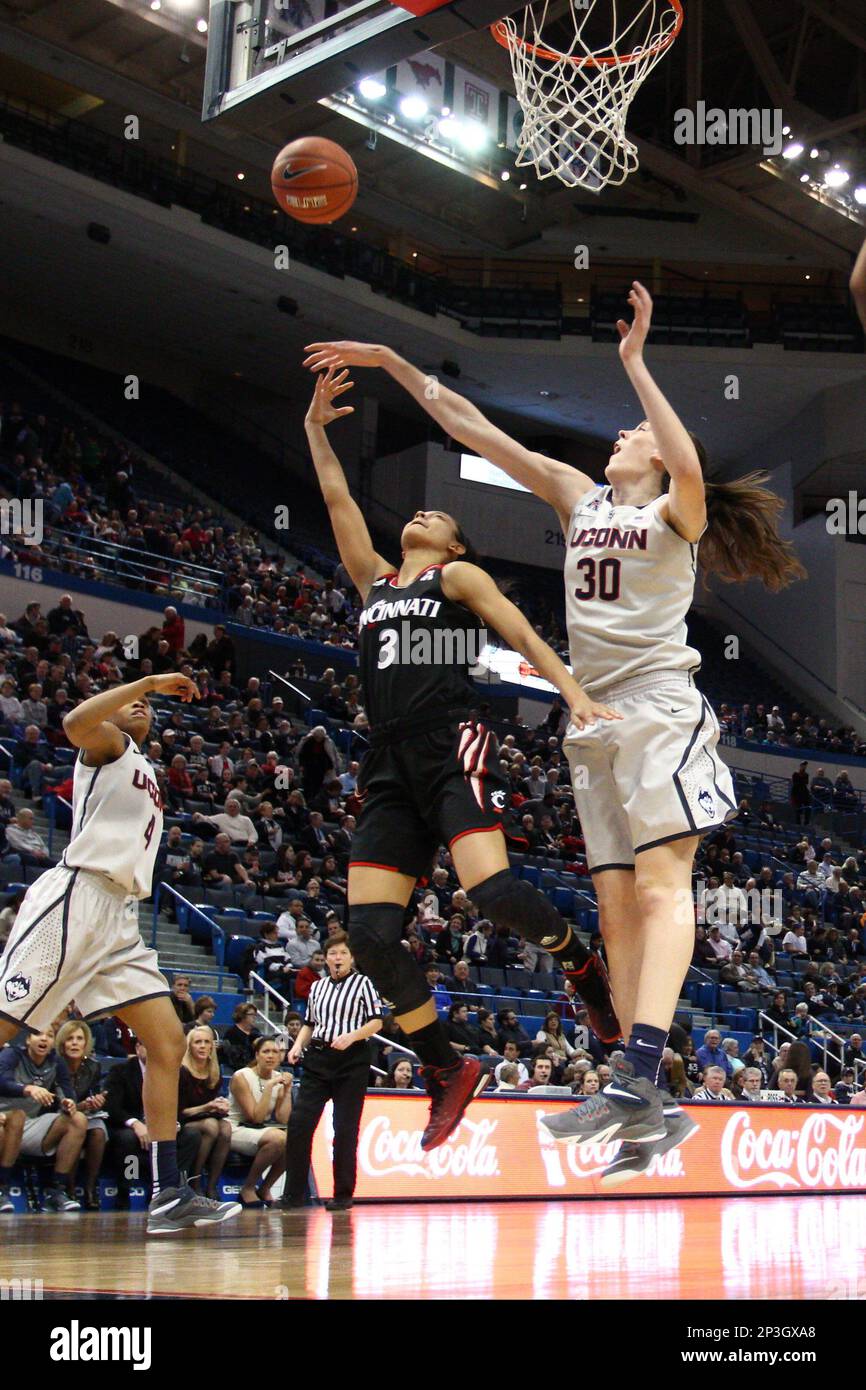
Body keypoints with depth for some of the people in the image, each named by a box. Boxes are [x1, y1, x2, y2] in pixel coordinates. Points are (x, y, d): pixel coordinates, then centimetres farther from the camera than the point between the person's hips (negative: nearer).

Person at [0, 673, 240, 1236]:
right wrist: (148, 682, -16)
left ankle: (170, 1194, 0)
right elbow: (76, 722, -19)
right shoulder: (110, 743, 7)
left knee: (169, 1041, 1)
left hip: (119, 917, 9)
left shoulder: (146, 773, 29)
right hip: (75, 898, -9)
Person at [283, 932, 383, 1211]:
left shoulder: (362, 983, 2)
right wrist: (298, 1045, 4)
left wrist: (351, 1037, -17)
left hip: (352, 1061, -4)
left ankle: (343, 1195, 7)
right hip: (317, 1060, 4)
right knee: (299, 1124, -5)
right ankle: (294, 1194, 1)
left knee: (345, 1130, -2)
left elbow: (376, 1022, -2)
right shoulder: (317, 987, 16)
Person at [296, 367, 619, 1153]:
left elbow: (521, 634, 0)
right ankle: (447, 1071, 6)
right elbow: (337, 500, 31)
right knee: (370, 932, -7)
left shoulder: (459, 575, 12)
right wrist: (316, 428, 30)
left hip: (453, 746, -6)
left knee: (489, 890, -26)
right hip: (392, 767, 6)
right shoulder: (375, 581, 26)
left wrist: (574, 693, -13)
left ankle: (586, 966, 3)